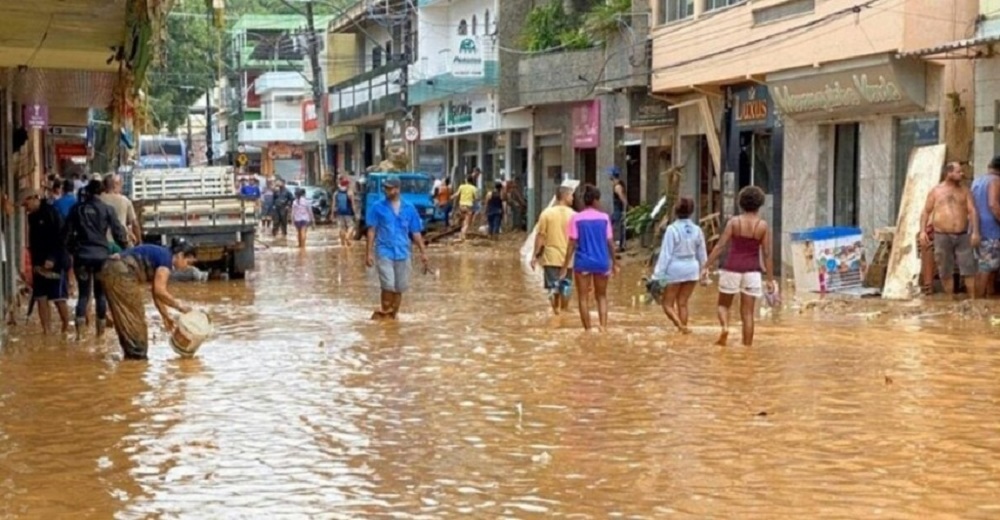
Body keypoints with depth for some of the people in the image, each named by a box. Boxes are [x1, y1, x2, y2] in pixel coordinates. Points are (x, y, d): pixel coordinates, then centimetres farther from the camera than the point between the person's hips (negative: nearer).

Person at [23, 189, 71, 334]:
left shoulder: (51, 213, -10)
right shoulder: (32, 217, 14)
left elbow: (60, 238, -16)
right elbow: (33, 242, 18)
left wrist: (52, 259, -23)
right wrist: (34, 263, 11)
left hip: (54, 263, -7)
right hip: (39, 265, 8)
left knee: (59, 299, -3)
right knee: (41, 298, 3)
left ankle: (66, 328, 11)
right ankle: (46, 330, 7)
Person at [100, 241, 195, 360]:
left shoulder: (160, 257, 22)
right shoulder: (166, 259, -6)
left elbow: (157, 292, 25)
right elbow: (159, 291, -14)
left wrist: (165, 316, 26)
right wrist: (179, 306, -5)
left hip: (111, 271, 10)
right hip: (121, 273, -10)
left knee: (126, 317, 16)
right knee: (134, 316, 1)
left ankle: (131, 353, 22)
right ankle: (137, 354, 8)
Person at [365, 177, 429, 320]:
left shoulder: (409, 209, 5)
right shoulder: (378, 207, 0)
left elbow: (416, 233, 9)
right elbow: (372, 231, 0)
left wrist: (423, 252, 5)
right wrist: (369, 253, -5)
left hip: (402, 253, 3)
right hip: (385, 251, -3)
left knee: (399, 288, 7)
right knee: (388, 285, -13)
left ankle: (393, 315, 20)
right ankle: (384, 312, 4)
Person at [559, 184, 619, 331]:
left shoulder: (576, 218, -4)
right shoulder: (604, 217, -1)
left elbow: (572, 244, -7)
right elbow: (610, 242, 2)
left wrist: (565, 266, -3)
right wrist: (614, 262, 14)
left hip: (583, 262, -2)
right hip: (602, 262, 2)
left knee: (583, 298, 7)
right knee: (601, 296, 16)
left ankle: (588, 330, 6)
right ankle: (603, 326, 0)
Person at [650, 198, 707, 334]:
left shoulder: (672, 229, -14)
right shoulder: (697, 230, 0)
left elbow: (666, 253, -13)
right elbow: (702, 254, 8)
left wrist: (659, 275, -9)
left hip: (675, 268, -5)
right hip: (692, 268, 5)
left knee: (667, 303, 4)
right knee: (682, 303, 14)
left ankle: (680, 325, -19)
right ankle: (683, 327, 13)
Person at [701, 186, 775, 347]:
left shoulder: (734, 222, -2)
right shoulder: (763, 226, -1)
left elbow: (720, 246, -6)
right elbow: (767, 254, -2)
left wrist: (706, 266, -2)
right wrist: (770, 279, 2)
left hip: (732, 268, 0)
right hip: (752, 271, 1)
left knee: (723, 305, 17)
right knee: (747, 313, 5)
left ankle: (725, 327, -12)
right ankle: (747, 347, 2)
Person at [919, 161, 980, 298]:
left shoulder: (965, 191, 7)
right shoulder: (936, 191, 5)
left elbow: (973, 211, 0)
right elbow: (926, 212, 6)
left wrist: (975, 232, -12)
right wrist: (922, 231, -6)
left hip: (963, 236, 1)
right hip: (942, 237, -1)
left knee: (969, 269, -3)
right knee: (946, 271, 4)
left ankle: (973, 299, 2)